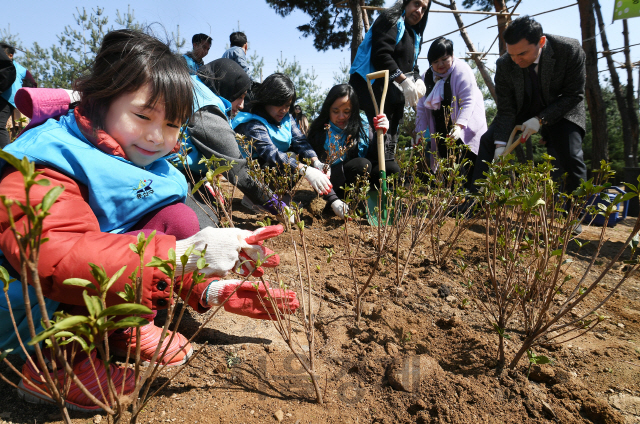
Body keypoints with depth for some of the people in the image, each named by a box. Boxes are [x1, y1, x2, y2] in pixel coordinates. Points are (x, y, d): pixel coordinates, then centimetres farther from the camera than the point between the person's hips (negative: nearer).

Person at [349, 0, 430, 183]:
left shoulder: (414, 34, 24)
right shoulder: (390, 20, -4)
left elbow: (412, 65, 23)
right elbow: (381, 56, -18)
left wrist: (418, 81, 0)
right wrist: (404, 81, -20)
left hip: (392, 91, 10)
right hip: (371, 85, -9)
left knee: (390, 137, 8)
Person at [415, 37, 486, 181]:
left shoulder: (462, 70, -13)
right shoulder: (427, 77, 3)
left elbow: (468, 101, -20)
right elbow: (421, 108, 5)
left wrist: (459, 126, -33)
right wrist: (420, 133, -1)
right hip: (442, 130, 4)